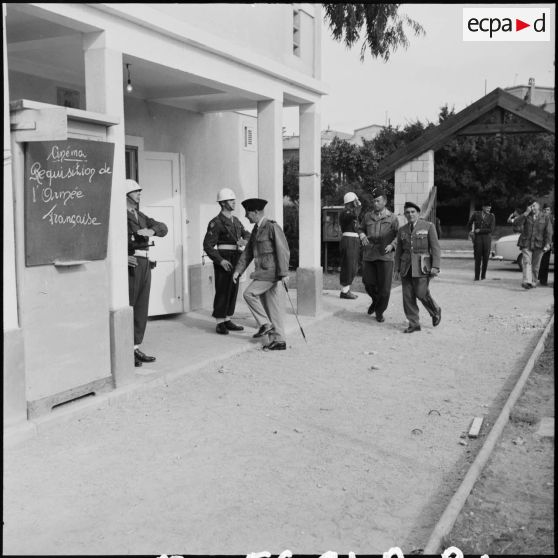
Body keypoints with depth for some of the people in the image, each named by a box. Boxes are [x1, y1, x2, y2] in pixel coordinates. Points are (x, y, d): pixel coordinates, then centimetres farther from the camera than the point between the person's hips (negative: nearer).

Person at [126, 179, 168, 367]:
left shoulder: (141, 216, 20)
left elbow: (163, 228, 12)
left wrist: (152, 230, -10)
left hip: (145, 263, 8)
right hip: (130, 264, -8)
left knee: (141, 309, 10)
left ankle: (135, 348, 17)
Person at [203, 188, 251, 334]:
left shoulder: (236, 221, 15)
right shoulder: (216, 222, -9)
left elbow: (247, 235, 14)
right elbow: (208, 245, -14)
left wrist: (244, 240, -11)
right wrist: (221, 261, -23)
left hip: (235, 260, 7)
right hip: (223, 260, -7)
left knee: (233, 290, 9)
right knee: (222, 291, -6)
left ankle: (227, 321, 17)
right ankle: (219, 324, 1)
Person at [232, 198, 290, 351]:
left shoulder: (272, 227, -12)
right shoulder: (256, 229, 15)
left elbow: (283, 251, -17)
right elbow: (248, 252, 17)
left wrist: (284, 274, -21)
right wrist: (238, 271, 10)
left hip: (272, 272, -9)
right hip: (264, 272, 9)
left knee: (249, 293, -9)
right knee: (272, 307, 8)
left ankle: (265, 324, 1)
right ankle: (278, 341, 11)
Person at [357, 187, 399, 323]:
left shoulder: (392, 218, 2)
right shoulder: (367, 216, 10)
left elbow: (398, 235, -1)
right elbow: (361, 229, 21)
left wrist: (392, 245, -19)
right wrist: (362, 236, -2)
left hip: (385, 256, -2)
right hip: (369, 255, 3)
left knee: (384, 287, -2)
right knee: (368, 282, 2)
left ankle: (380, 311, 17)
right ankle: (375, 300, 34)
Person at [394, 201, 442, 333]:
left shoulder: (428, 226, 0)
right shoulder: (402, 230, 11)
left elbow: (435, 247, -3)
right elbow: (399, 251, 14)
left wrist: (435, 266, -11)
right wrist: (397, 269, 9)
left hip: (422, 266, -4)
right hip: (406, 267, 4)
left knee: (421, 293, -9)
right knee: (408, 295, 0)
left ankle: (435, 311, 20)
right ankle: (413, 324, 8)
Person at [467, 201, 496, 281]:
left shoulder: (491, 216, 1)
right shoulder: (476, 214, 2)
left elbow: (491, 229, -7)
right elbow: (469, 224, 17)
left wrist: (480, 230, -9)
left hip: (487, 239, 1)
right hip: (477, 238, -1)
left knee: (485, 258, 3)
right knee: (477, 258, -5)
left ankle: (483, 275, 18)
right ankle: (477, 276, -3)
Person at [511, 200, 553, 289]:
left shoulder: (545, 217, 7)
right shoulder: (526, 216, 8)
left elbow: (548, 232, 3)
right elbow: (515, 223, -7)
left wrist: (547, 244, -8)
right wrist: (526, 213, -10)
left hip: (538, 244, 0)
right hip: (526, 243, 0)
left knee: (535, 265, 5)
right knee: (527, 262, -14)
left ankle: (533, 282, 13)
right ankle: (527, 281, -25)